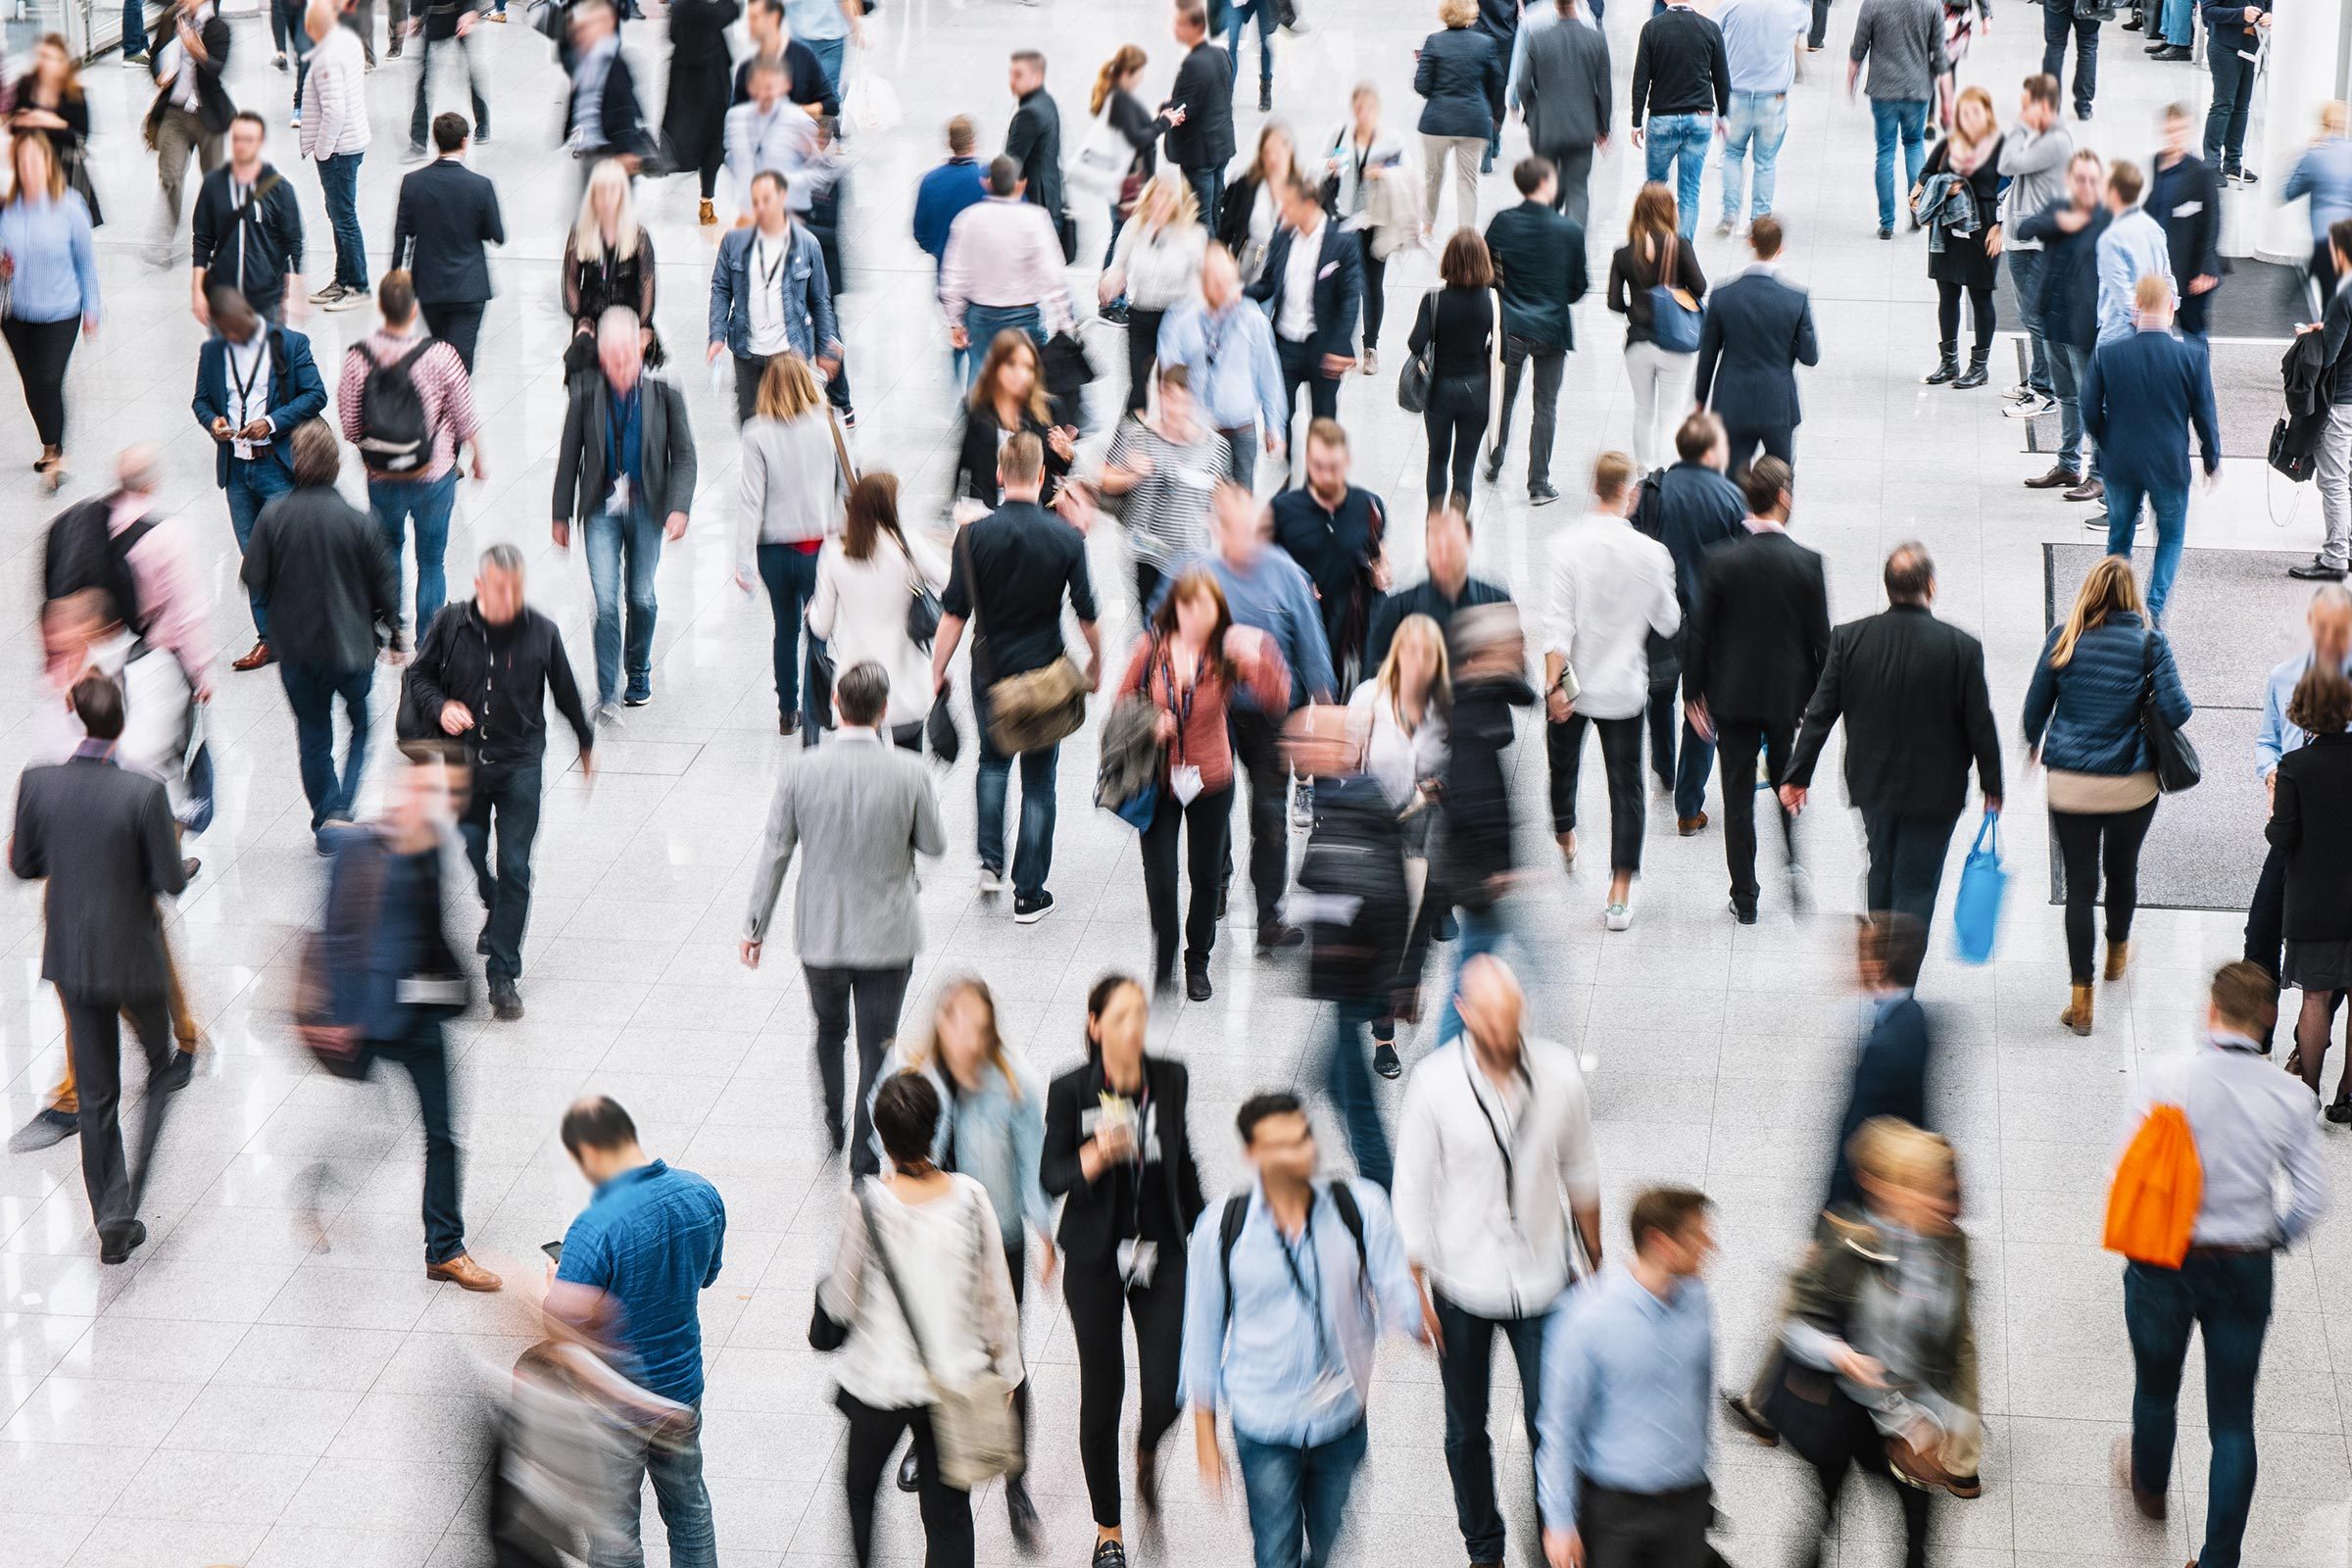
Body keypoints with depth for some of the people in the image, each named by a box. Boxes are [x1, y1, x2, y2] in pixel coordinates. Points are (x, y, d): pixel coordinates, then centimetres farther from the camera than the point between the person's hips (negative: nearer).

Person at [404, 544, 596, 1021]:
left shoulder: (541, 633, -5)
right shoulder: (450, 624, -6)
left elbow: (566, 694, 11)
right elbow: (419, 676, 7)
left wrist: (586, 743, 23)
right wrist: (440, 707, -13)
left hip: (519, 767, -1)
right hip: (462, 762, 1)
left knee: (515, 870, -5)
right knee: (464, 856, 5)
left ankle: (503, 977, 0)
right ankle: (495, 910, 40)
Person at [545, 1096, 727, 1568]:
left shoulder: (597, 1226, -30)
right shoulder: (702, 1194, -9)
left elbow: (562, 1324, -26)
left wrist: (558, 1281, -6)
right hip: (683, 1384, 6)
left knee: (615, 1529, 12)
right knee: (688, 1502, 26)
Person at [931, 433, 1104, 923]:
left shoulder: (975, 535, -11)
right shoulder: (1066, 538, -11)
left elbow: (954, 613, -10)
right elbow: (1086, 613, -4)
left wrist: (937, 670, 0)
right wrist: (1096, 661, 13)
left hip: (990, 670, 1)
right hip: (1044, 672, -1)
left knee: (993, 760, 26)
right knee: (1038, 780, 9)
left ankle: (990, 859, 12)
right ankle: (1029, 895, 10)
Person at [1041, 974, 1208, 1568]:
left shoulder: (1171, 1079, -1)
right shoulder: (1071, 1090, -11)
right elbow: (1050, 1178, -10)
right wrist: (1093, 1158, -29)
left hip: (1163, 1253, 2)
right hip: (1095, 1259, -2)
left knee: (1167, 1390, -6)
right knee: (1101, 1392, 5)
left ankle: (1146, 1453, 31)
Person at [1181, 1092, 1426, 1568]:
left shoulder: (1361, 1208, -11)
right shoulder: (1221, 1229, -12)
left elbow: (1398, 1295, -7)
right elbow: (1203, 1333, -2)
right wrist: (1205, 1437, 1)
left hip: (1343, 1417, 2)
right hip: (1264, 1426, -2)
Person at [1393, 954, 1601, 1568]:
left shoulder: (1559, 1073, -10)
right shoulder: (1434, 1082, -15)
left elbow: (1580, 1172, 6)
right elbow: (1414, 1190, -7)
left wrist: (1593, 1260, 16)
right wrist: (1417, 1290, -5)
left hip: (1543, 1280, 1)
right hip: (1463, 1286, 0)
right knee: (1467, 1430, 13)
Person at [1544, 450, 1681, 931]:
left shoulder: (1566, 546, -17)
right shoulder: (1650, 553, -14)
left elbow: (1559, 623, -18)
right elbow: (1669, 624, -3)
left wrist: (1554, 684, -16)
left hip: (1573, 683, 1)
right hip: (1624, 687, -1)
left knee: (1562, 762, 27)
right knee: (1625, 783, 5)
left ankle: (1563, 833, 52)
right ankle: (1620, 891, 1)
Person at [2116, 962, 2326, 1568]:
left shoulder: (2167, 1074, -15)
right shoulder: (2290, 1095, -10)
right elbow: (2311, 1196, -6)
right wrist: (2272, 1240, 12)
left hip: (2164, 1262, 0)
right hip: (2245, 1271, 0)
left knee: (2156, 1388, 25)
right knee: (2233, 1419, 10)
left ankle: (2150, 1489, 51)